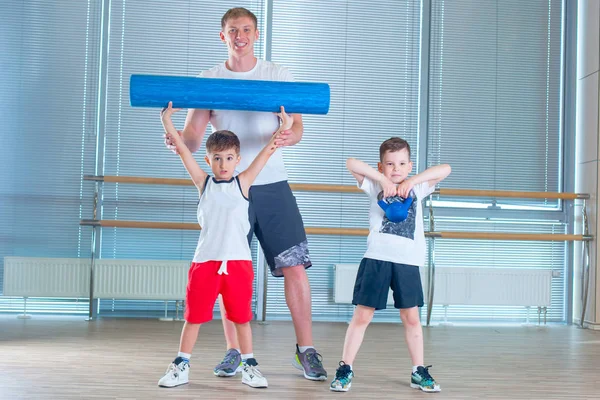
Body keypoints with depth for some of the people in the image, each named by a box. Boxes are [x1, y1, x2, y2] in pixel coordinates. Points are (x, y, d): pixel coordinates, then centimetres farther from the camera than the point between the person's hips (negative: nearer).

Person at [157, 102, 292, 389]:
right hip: (205, 260, 0)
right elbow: (183, 150, 1)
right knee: (194, 316, 8)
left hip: (238, 260, 0)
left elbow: (266, 152, 2)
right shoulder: (203, 183, 4)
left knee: (242, 317, 9)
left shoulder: (242, 183, 4)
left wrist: (283, 127, -1)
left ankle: (248, 367, 21)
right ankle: (181, 366, 19)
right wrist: (167, 121, -2)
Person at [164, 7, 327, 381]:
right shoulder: (208, 80, 6)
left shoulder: (278, 74, 6)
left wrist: (287, 137, -29)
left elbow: (297, 126, -4)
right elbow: (193, 137, -1)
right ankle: (234, 352, 15)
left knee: (295, 267, -5)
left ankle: (306, 350, 4)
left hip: (272, 185, 0)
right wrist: (180, 141, -25)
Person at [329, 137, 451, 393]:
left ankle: (419, 372, 19)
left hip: (408, 261, 2)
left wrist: (412, 180, -8)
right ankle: (345, 369, 9)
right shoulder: (375, 186, 6)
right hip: (377, 259, -2)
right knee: (362, 316, 2)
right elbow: (351, 163, -7)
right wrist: (382, 179, -13)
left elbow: (445, 169, 1)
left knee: (411, 317, 10)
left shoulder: (417, 188, 12)